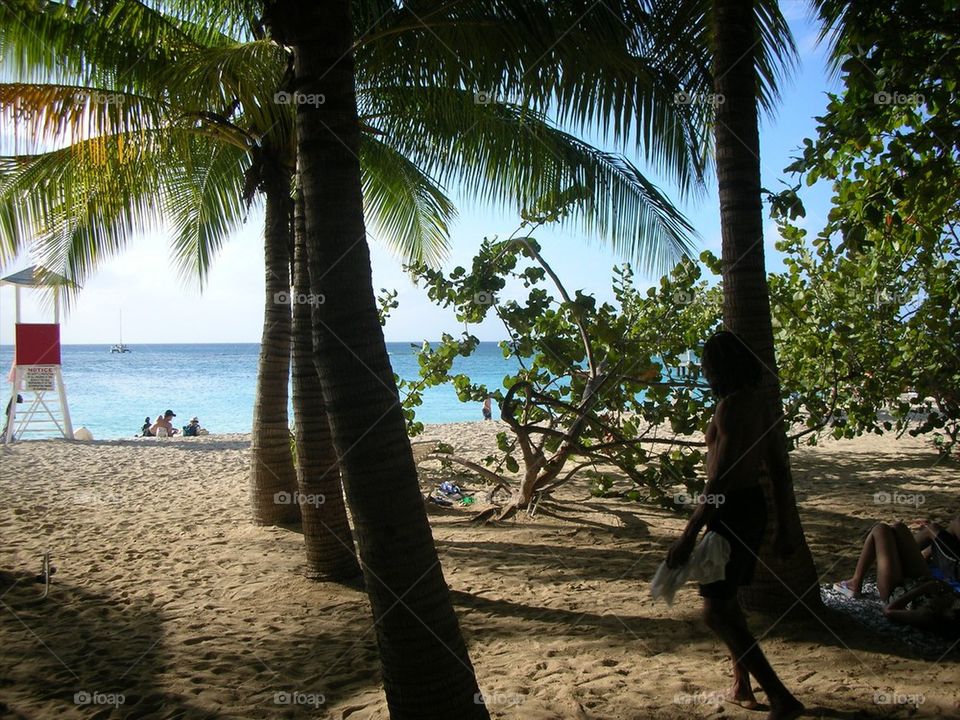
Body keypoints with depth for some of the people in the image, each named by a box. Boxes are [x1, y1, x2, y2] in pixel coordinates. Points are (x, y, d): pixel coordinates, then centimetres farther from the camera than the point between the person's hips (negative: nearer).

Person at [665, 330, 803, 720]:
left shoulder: (732, 405, -18)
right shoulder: (759, 404, 11)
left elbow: (721, 477, -25)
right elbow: (779, 471, 15)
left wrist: (689, 535, -25)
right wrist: (782, 529, 22)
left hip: (732, 510, -10)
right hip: (754, 506, 10)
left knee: (715, 612, -7)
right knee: (726, 598, 23)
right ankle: (742, 685, 34)